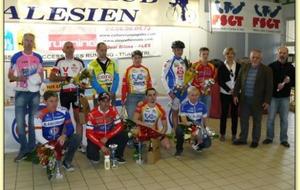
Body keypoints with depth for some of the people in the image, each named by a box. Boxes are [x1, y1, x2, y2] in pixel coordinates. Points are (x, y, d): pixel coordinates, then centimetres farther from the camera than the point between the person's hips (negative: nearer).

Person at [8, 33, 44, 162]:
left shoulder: (38, 57, 7)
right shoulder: (16, 57, -1)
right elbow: (10, 75, 1)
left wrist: (40, 82, -4)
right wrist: (17, 78, -20)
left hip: (35, 92, 2)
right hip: (21, 93, -2)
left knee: (33, 122, 8)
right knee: (20, 123, -1)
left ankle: (32, 148, 20)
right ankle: (24, 149, 11)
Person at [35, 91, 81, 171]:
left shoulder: (63, 111, -9)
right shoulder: (40, 115, -19)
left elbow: (70, 127, -7)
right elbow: (38, 136, -20)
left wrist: (64, 136, -28)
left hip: (60, 140, 2)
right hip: (46, 143, -2)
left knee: (77, 138, -22)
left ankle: (67, 162, -1)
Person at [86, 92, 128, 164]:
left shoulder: (113, 110, -10)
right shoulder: (92, 114, -19)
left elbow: (119, 126, -9)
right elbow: (89, 133, -18)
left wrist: (107, 137, -20)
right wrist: (101, 145, -26)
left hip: (109, 137, 3)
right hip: (96, 139, -3)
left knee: (124, 136, -22)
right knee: (95, 159, -25)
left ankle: (118, 155, 3)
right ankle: (92, 152, 14)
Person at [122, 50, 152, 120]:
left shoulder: (146, 70, 9)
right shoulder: (129, 70, 0)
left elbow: (149, 84, 13)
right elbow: (124, 85, -1)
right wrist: (123, 98, -4)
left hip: (144, 96, 3)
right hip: (132, 96, -3)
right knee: (131, 117, -3)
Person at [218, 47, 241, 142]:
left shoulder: (239, 66, 4)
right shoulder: (221, 67, 1)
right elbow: (220, 81, -4)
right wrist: (229, 90, -13)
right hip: (225, 93, -1)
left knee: (234, 113, 5)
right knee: (224, 113, 3)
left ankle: (234, 134, 14)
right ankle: (222, 134, 12)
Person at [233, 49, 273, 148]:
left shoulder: (266, 70, -6)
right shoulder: (244, 67, 5)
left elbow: (269, 87, -7)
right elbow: (238, 82, 9)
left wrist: (267, 101, -10)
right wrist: (235, 94, 4)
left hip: (258, 100, -3)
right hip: (244, 99, 3)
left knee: (257, 121, 10)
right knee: (243, 120, 11)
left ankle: (255, 140, 23)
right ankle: (242, 138, 25)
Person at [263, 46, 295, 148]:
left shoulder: (291, 67, 3)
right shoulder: (271, 66, -2)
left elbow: (294, 82, 6)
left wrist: (289, 81, -15)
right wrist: (277, 85, -17)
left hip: (285, 97, 2)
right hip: (273, 96, -1)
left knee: (284, 119, 7)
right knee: (270, 118, 5)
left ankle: (284, 139, 19)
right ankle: (269, 137, 19)